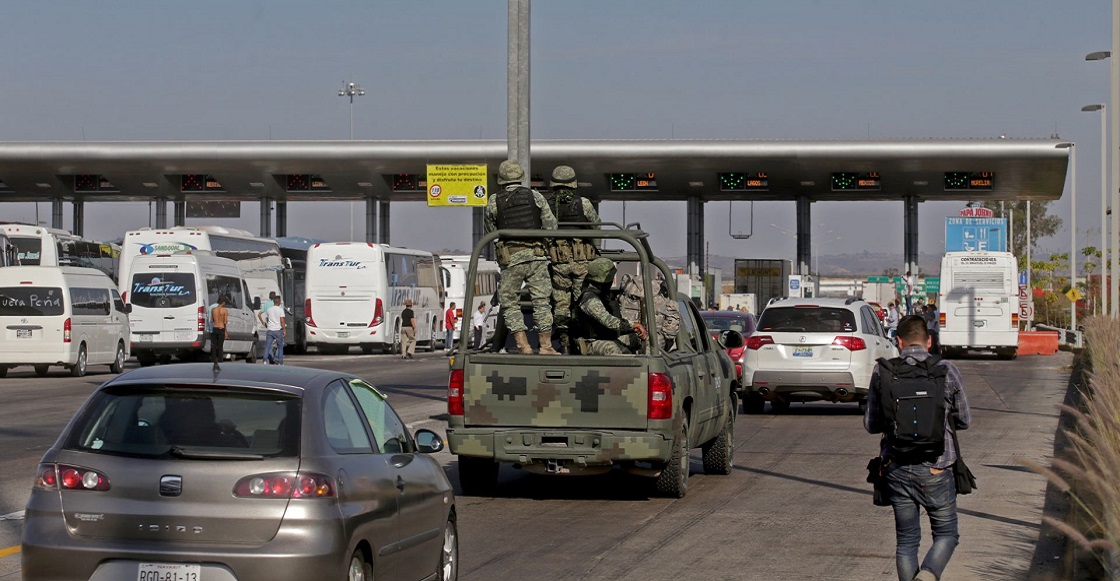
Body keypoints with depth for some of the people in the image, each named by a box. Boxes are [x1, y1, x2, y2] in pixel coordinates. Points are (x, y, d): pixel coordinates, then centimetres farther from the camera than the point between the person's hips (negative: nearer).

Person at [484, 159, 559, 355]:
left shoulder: (494, 202, 1)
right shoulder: (535, 196, 4)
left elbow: (490, 230, 10)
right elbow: (551, 225, 3)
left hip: (510, 258, -1)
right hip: (536, 256, 1)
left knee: (509, 303, 7)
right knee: (541, 301, 7)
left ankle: (524, 347, -2)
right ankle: (546, 345, 3)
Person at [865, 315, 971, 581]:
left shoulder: (882, 373, -3)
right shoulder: (946, 371, -6)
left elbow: (871, 425, 3)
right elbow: (964, 420, 4)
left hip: (897, 470, 2)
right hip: (936, 470, -2)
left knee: (906, 541, 13)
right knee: (946, 534, 12)